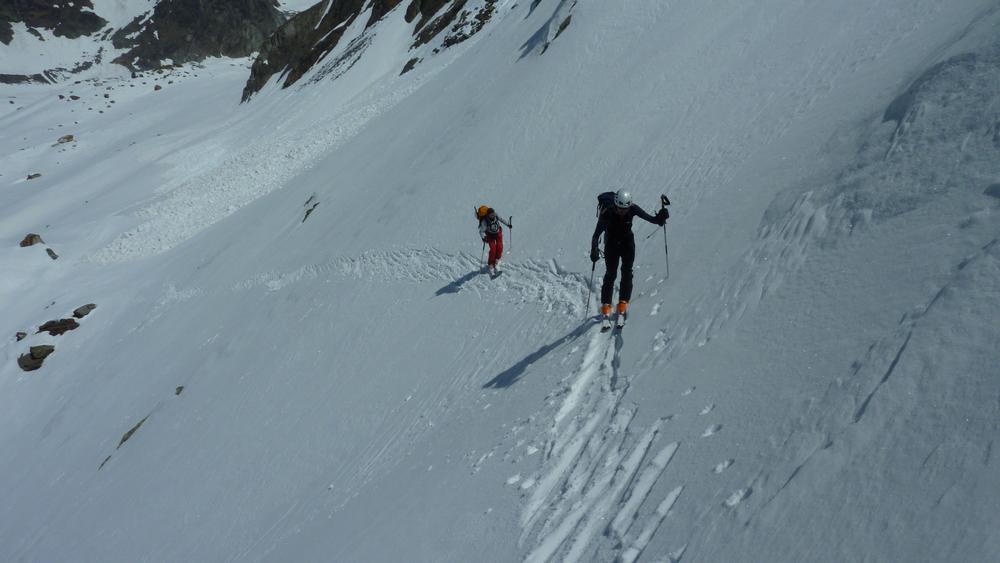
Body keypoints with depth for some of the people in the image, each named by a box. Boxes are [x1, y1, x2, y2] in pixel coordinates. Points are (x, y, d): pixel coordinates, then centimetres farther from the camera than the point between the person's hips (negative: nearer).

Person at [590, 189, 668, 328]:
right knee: (610, 274, -8)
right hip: (611, 245, -2)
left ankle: (623, 306, -1)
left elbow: (650, 218, -20)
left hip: (627, 243, 2)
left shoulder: (633, 209, -22)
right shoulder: (607, 214, -28)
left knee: (626, 272, -6)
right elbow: (596, 234, -26)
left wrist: (659, 218, -42)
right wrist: (594, 250, -40)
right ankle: (606, 309, -5)